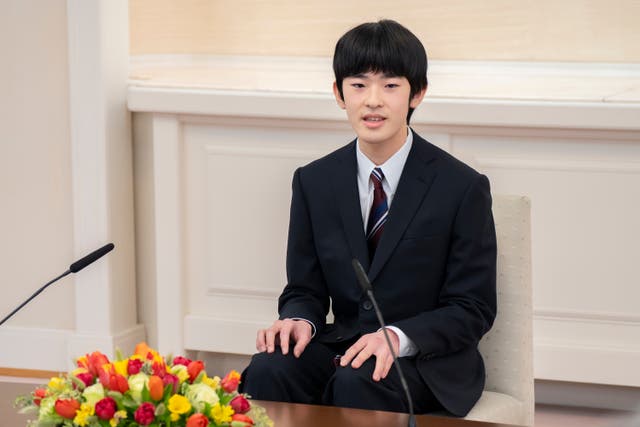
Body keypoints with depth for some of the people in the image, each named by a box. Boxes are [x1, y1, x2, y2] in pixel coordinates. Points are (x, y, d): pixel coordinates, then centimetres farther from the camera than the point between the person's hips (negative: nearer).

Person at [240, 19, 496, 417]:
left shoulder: (463, 187, -7)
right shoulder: (314, 182, 6)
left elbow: (473, 309, -7)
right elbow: (305, 288, 11)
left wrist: (399, 337, -25)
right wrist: (299, 320, -15)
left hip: (428, 360, -3)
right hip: (343, 346, 3)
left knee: (355, 382, -35)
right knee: (267, 371, -28)